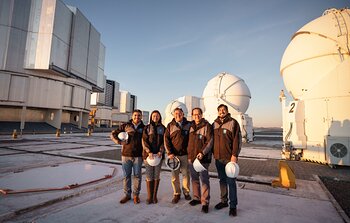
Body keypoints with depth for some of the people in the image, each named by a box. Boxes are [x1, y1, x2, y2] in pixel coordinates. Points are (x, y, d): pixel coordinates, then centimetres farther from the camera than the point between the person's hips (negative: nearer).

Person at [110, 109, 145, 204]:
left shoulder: (144, 128, 4)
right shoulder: (125, 126, 4)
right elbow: (113, 134, 8)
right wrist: (120, 142, -7)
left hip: (138, 156, 0)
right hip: (126, 155, 1)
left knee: (137, 175, 6)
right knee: (126, 175, 9)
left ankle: (136, 195, 22)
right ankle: (127, 194, 24)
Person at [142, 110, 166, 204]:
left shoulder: (163, 128, 7)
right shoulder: (147, 128, 4)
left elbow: (164, 141, 2)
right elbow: (144, 141, -3)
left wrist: (160, 152, -14)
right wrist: (149, 152, -16)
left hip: (159, 155, 1)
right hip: (148, 154, -1)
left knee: (157, 175, 7)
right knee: (149, 176, 3)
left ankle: (155, 196, 20)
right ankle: (149, 196, 15)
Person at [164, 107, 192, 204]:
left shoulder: (188, 125, 4)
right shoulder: (170, 125, 4)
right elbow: (166, 139, 0)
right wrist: (169, 153, -8)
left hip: (185, 154, 0)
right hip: (174, 154, 0)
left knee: (186, 174, 9)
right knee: (174, 175, 6)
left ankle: (186, 192, 28)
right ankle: (177, 194, 22)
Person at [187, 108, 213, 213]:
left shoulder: (207, 126, -7)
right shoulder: (191, 127, 11)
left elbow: (210, 141, -13)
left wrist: (203, 152, -21)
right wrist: (189, 154, 12)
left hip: (203, 158, -6)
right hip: (191, 157, 6)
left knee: (204, 180, -1)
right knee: (194, 179, 17)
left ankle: (205, 202, 11)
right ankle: (196, 198, 33)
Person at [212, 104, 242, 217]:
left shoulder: (233, 122, -5)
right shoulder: (214, 124, 10)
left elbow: (237, 140, -10)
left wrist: (234, 155, -14)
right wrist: (213, 153, 11)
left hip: (229, 157, -5)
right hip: (218, 157, 5)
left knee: (231, 182, 2)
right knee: (222, 180, 16)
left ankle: (233, 205, 14)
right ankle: (224, 201, 30)